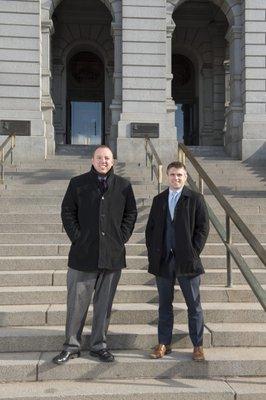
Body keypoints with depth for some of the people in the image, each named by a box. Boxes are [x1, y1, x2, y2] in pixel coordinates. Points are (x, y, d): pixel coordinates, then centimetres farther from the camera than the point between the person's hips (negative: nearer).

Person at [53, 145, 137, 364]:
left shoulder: (123, 186, 7)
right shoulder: (78, 183, 4)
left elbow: (131, 213, 11)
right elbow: (67, 212, 5)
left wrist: (122, 237, 1)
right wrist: (77, 238, -4)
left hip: (113, 255, 2)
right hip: (83, 254, -1)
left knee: (104, 303, 10)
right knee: (77, 302, 3)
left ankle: (99, 345, 23)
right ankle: (71, 345, 17)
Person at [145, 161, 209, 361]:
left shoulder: (195, 199, 0)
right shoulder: (159, 200, 11)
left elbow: (203, 228, -3)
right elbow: (150, 228, 12)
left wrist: (193, 253, -9)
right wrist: (152, 253, 2)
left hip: (187, 261, -3)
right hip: (162, 260, 3)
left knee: (194, 305, 5)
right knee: (165, 304, 11)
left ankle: (198, 346, 16)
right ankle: (164, 344, 21)